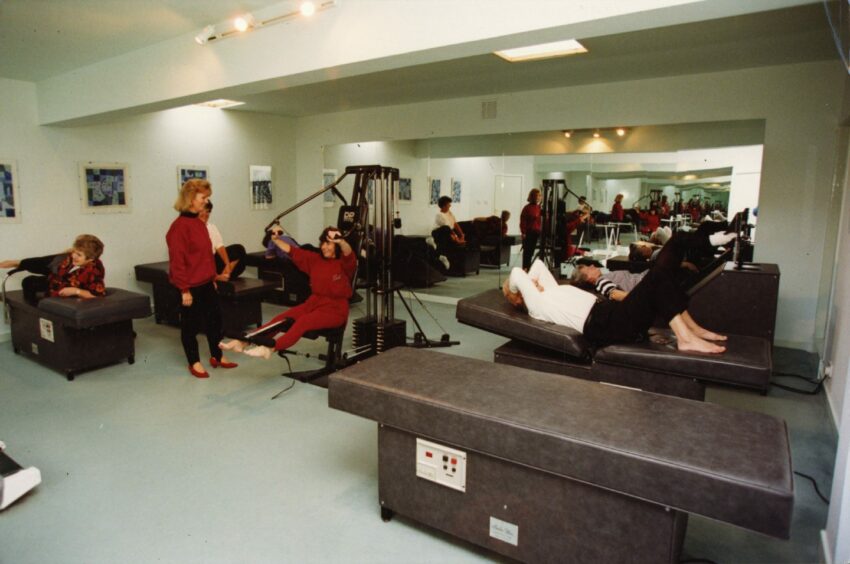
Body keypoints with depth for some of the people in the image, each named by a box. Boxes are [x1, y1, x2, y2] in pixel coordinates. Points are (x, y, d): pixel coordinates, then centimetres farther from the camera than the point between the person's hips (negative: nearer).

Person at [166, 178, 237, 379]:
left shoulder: (199, 223, 9)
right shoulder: (179, 226, -18)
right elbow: (177, 260, -19)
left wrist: (213, 278, 18)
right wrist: (184, 289, -19)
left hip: (206, 283, 9)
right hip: (190, 286, -9)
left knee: (215, 318, 15)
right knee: (190, 324, 7)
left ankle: (216, 356, 30)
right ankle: (194, 362, 22)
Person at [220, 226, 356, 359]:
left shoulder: (344, 263, -7)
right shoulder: (315, 259, 10)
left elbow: (348, 253, -31)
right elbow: (291, 250, 11)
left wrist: (340, 241, -51)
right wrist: (276, 238, -3)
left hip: (335, 309, -6)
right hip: (313, 303, 6)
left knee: (303, 321, -32)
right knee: (282, 318, -15)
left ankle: (269, 348, -47)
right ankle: (242, 341, -23)